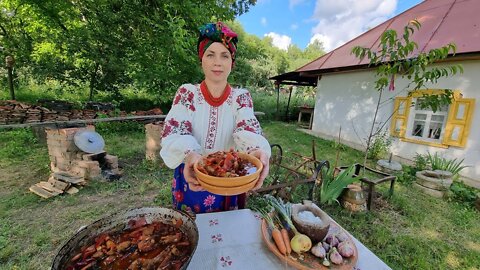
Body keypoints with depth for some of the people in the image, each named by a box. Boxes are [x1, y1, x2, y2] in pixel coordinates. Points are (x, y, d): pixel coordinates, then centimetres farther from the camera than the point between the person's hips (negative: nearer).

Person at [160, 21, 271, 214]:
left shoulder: (241, 97, -4)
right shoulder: (186, 93, -6)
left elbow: (248, 131, -21)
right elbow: (174, 133, -20)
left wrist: (257, 151, -44)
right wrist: (190, 156, -42)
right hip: (191, 182, 0)